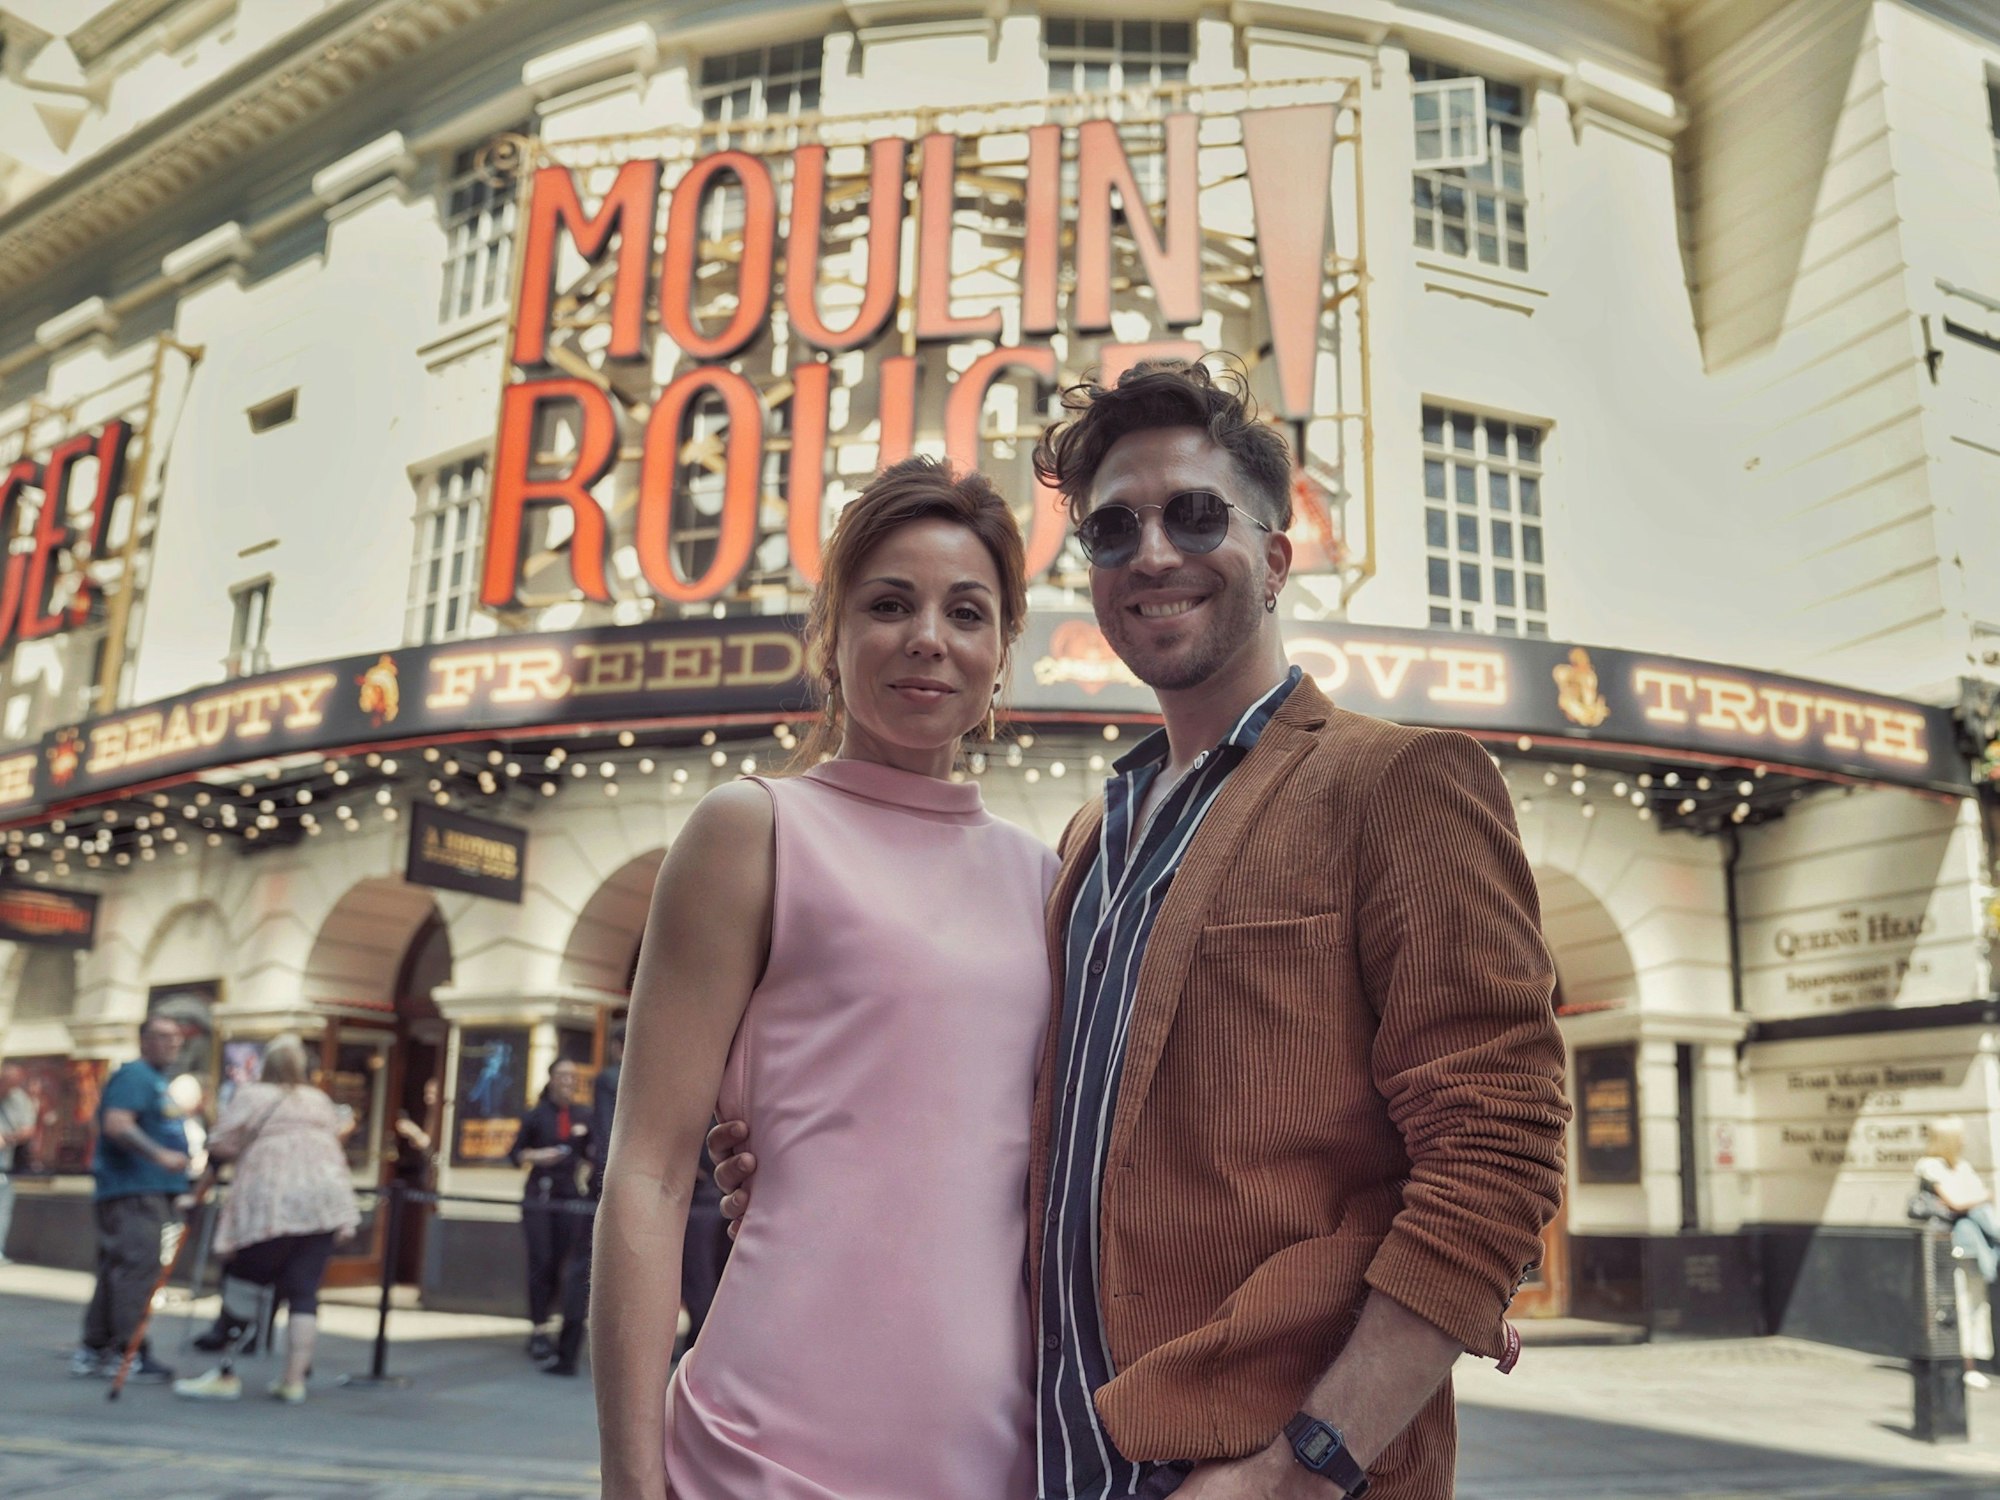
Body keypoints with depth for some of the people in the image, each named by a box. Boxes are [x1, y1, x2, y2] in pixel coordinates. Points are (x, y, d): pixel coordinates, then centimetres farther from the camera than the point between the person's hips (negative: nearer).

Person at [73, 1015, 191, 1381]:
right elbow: (116, 1125, -24)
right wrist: (160, 1155, -30)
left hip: (150, 1190, 11)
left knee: (116, 1270, 13)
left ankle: (93, 1350, 19)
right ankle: (128, 1354, -10)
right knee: (137, 1267, -12)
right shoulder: (134, 1076, -11)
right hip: (133, 1190, -11)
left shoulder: (157, 1079, 22)